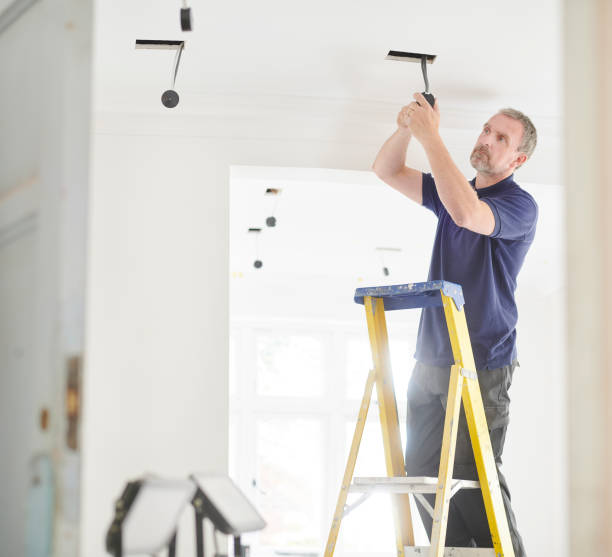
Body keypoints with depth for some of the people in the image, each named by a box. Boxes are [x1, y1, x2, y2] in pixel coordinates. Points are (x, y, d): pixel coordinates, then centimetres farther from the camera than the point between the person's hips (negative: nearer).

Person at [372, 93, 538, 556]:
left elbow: (467, 214, -29)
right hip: (432, 360, 8)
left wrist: (432, 137, -28)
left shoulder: (520, 205, -9)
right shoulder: (453, 190, 15)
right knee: (423, 470, 7)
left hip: (482, 365, -8)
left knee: (474, 477, -9)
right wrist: (406, 128, -8)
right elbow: (387, 171, 14)